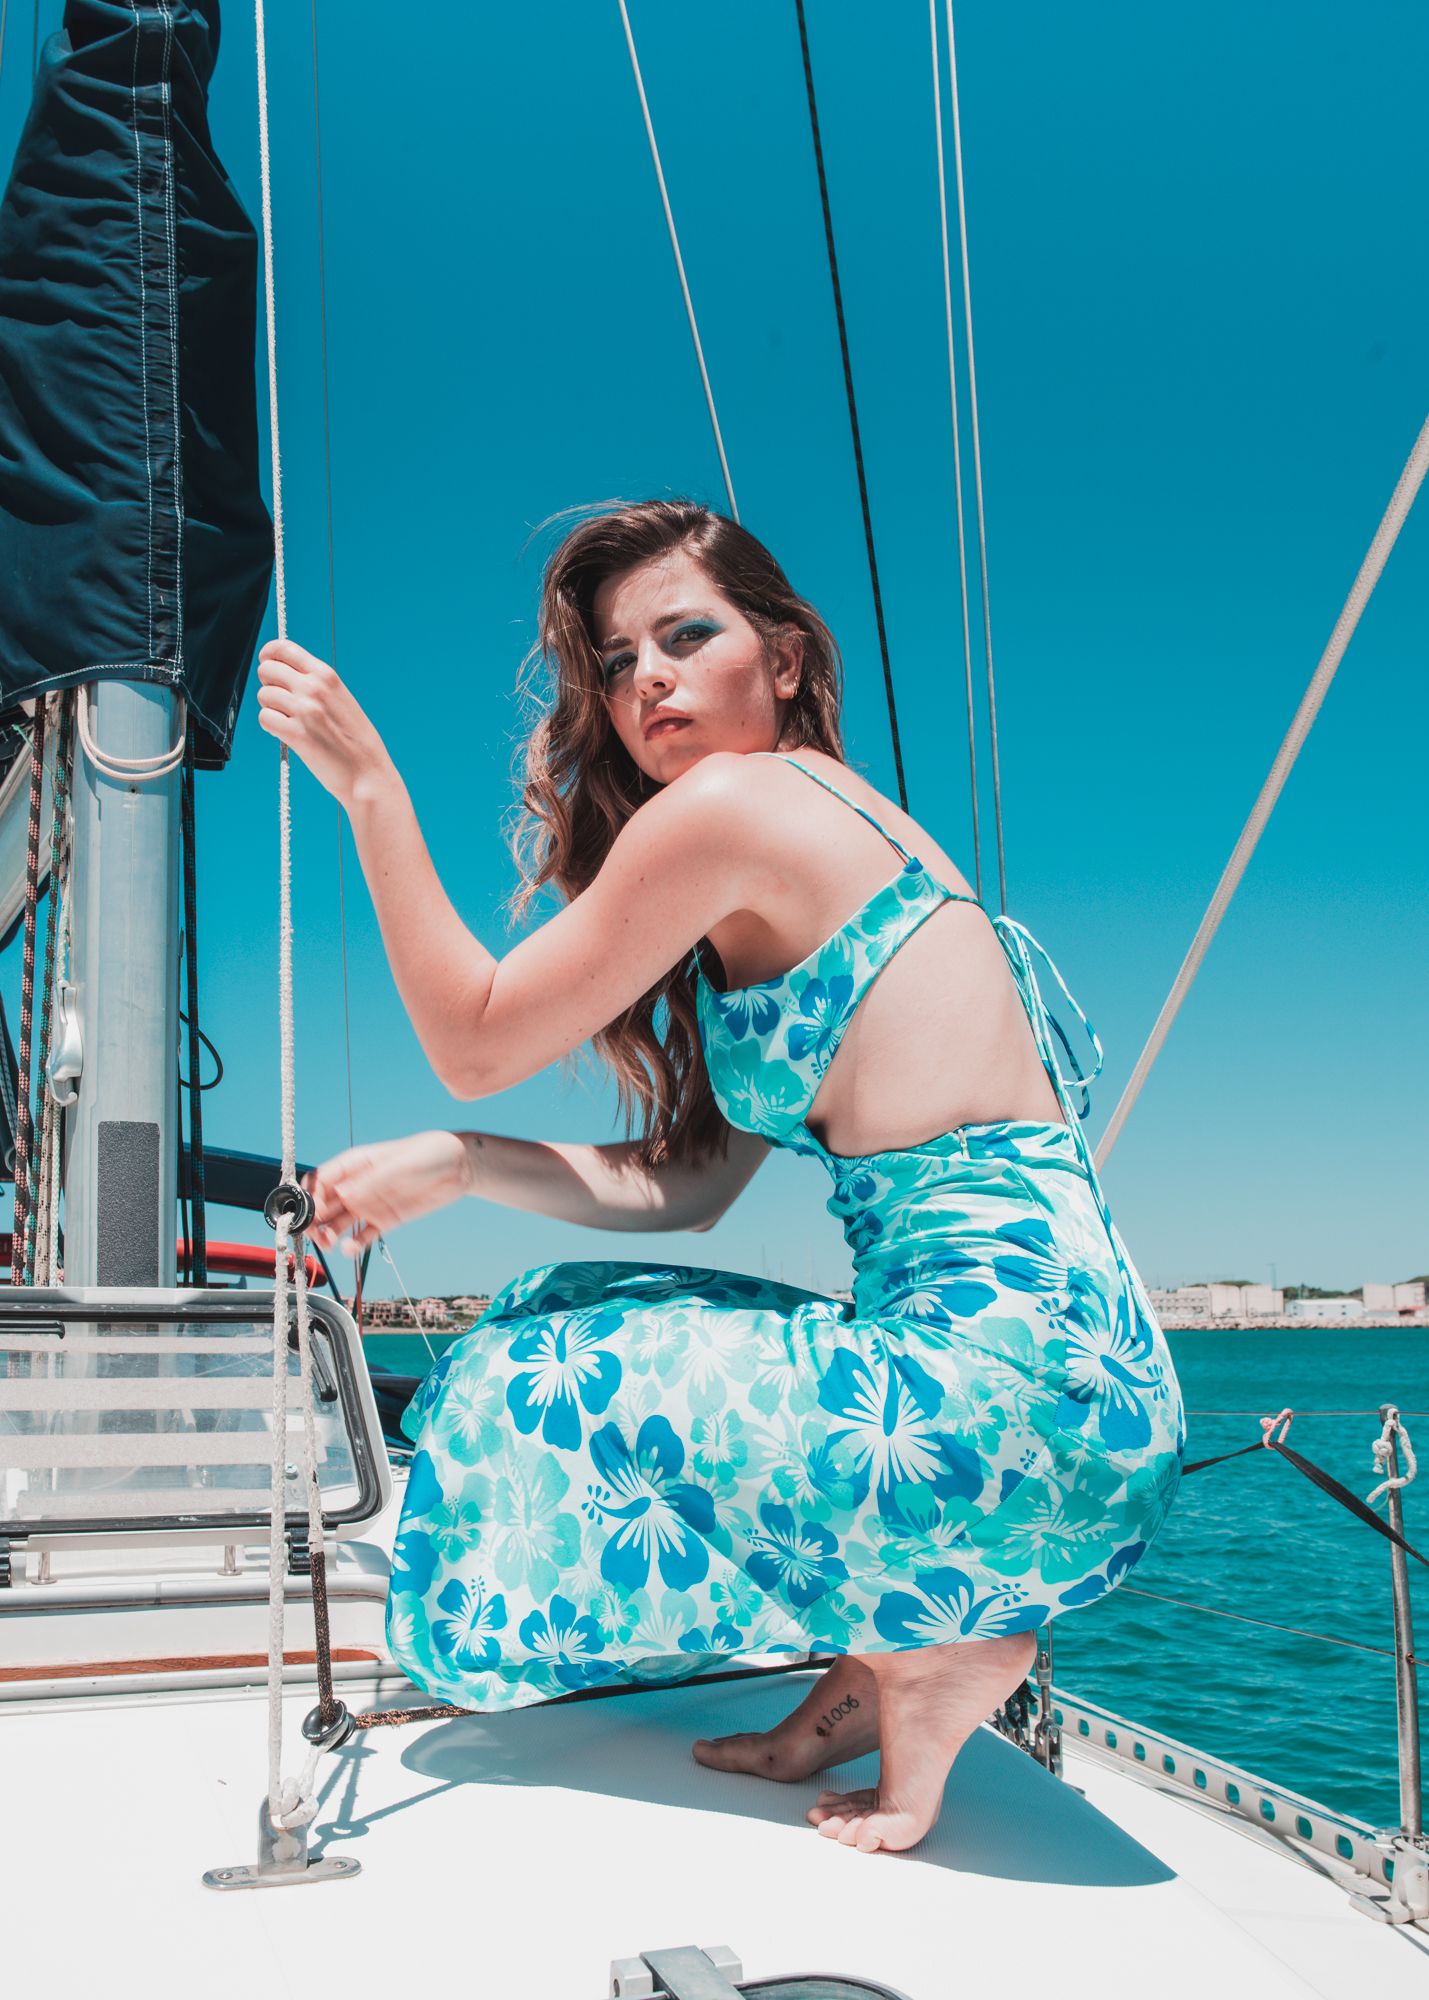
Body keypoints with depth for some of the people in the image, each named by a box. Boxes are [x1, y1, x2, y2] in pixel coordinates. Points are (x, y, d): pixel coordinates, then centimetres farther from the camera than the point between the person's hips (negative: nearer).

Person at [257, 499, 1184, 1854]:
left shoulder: (731, 803, -8)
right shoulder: (840, 832, 20)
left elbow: (478, 1045, -2)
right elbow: (685, 1187, 17)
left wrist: (366, 779, 2)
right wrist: (446, 1168, 10)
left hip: (1009, 1381, -10)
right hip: (1056, 1363, 10)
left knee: (535, 1391, -1)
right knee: (580, 1317, 17)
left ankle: (920, 1644, 3)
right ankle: (874, 1656, 14)